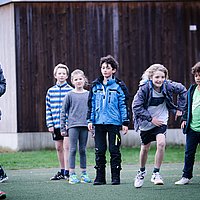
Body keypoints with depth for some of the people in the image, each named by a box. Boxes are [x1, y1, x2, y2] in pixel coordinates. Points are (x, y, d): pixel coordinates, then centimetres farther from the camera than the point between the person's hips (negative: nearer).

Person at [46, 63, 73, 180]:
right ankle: (62, 171, 20)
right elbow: (48, 109, 10)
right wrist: (50, 124, 4)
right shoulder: (51, 91, 9)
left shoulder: (71, 90, -2)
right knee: (59, 148, 11)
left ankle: (67, 172, -8)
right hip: (56, 124, 4)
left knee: (66, 147, -9)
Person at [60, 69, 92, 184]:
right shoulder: (70, 95, 2)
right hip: (73, 125, -2)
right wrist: (63, 128, 1)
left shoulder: (88, 95, 6)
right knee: (73, 150, -3)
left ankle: (84, 173, 14)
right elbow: (63, 112, 4)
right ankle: (72, 174, -1)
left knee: (83, 150, 8)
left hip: (85, 126, 2)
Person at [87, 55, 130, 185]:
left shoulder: (119, 86, 1)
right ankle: (100, 177, 9)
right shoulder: (95, 86, 11)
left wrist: (125, 123, -3)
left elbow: (124, 105, 1)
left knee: (114, 150, 0)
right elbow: (91, 104, 15)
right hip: (99, 122, 3)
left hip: (114, 122, -3)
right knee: (99, 151, 3)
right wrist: (90, 120, 8)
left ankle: (116, 177, 6)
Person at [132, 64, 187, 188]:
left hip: (161, 121, 1)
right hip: (146, 122, -1)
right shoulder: (144, 88, -23)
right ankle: (142, 171, 40)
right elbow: (136, 106, -21)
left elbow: (182, 90, 3)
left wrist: (180, 108, 2)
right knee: (145, 148, 12)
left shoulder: (168, 86, -16)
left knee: (161, 143, -22)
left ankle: (156, 173, -10)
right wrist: (151, 118, -23)